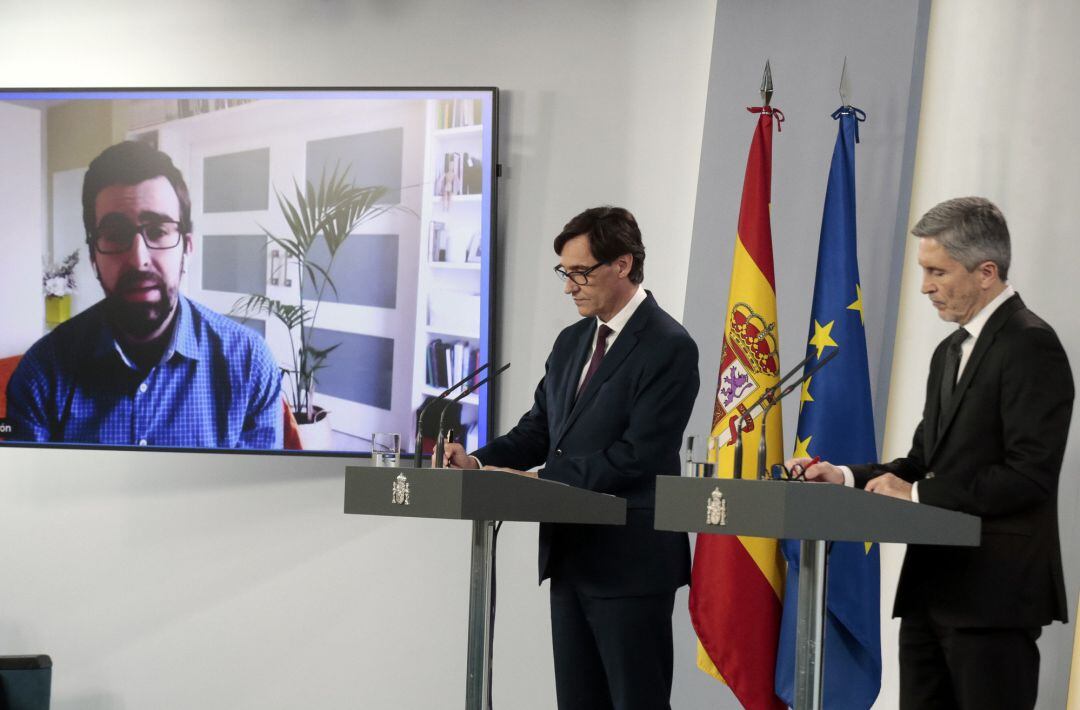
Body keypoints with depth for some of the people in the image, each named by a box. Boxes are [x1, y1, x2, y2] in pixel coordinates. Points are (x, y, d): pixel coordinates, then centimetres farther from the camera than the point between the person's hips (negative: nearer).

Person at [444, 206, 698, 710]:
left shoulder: (668, 347, -12)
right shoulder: (571, 342, 14)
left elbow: (636, 455, -19)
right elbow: (538, 429, 15)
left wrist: (542, 479, -19)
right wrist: (480, 462, -4)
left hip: (630, 559, -8)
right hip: (570, 555, 8)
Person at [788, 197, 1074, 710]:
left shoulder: (1030, 345, -11)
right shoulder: (951, 351, 19)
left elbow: (1029, 475, -20)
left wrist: (917, 493, -15)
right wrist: (847, 476, 3)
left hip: (995, 594, -9)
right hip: (933, 589, 9)